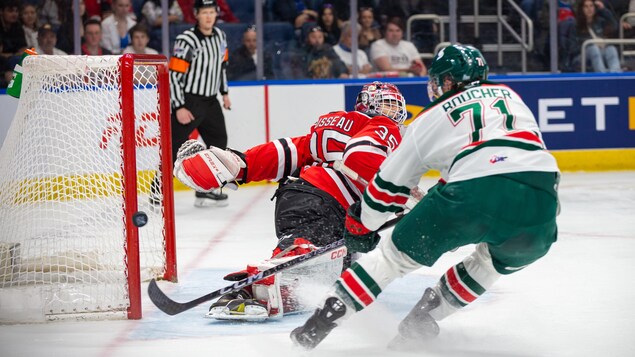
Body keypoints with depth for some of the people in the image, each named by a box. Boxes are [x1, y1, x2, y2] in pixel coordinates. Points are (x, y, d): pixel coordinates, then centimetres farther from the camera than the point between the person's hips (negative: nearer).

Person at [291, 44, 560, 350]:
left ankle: (324, 318, 11)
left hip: (474, 197, -2)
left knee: (397, 253, 15)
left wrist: (360, 225, 44)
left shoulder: (430, 119, 23)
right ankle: (423, 317, 24)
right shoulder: (508, 95, 32)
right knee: (494, 260, 32)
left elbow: (390, 182, 28)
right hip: (541, 196, 2)